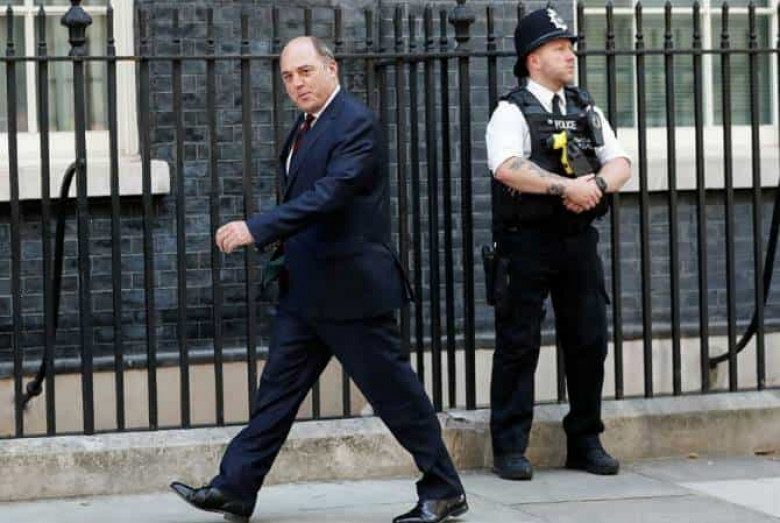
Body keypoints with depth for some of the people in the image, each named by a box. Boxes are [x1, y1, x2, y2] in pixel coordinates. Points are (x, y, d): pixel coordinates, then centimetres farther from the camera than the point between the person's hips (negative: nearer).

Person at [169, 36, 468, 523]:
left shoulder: (356, 122, -15)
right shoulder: (307, 126, 14)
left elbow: (329, 194, -26)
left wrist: (256, 228, -31)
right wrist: (285, 249, 8)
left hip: (352, 286, -9)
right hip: (306, 290, 9)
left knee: (394, 389, 0)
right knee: (278, 387, 8)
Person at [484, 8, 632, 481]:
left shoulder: (587, 110, 15)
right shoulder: (512, 111, -4)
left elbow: (621, 163, 8)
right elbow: (507, 167, -22)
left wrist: (597, 184, -13)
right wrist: (565, 186, -26)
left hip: (579, 239, 6)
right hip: (528, 242, -6)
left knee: (590, 342, 8)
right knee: (519, 345, -2)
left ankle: (586, 442, 20)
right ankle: (510, 448, 3)